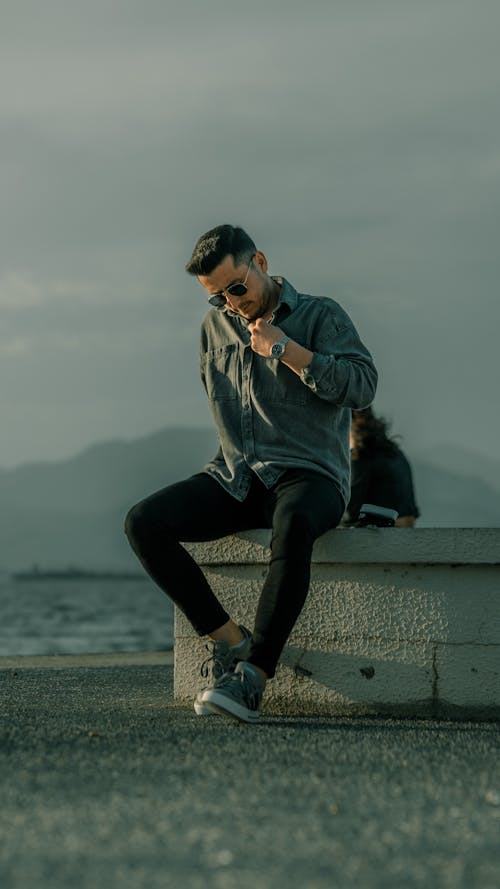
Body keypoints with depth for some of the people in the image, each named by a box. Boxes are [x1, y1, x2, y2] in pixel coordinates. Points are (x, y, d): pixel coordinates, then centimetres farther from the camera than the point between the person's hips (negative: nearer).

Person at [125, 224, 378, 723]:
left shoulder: (320, 316, 2)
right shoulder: (216, 324, 17)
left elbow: (362, 387, -12)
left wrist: (285, 350, -13)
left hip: (307, 475, -5)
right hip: (234, 477, 5)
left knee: (294, 524, -42)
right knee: (144, 523, -21)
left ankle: (253, 675, -43)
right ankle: (228, 639, -17)